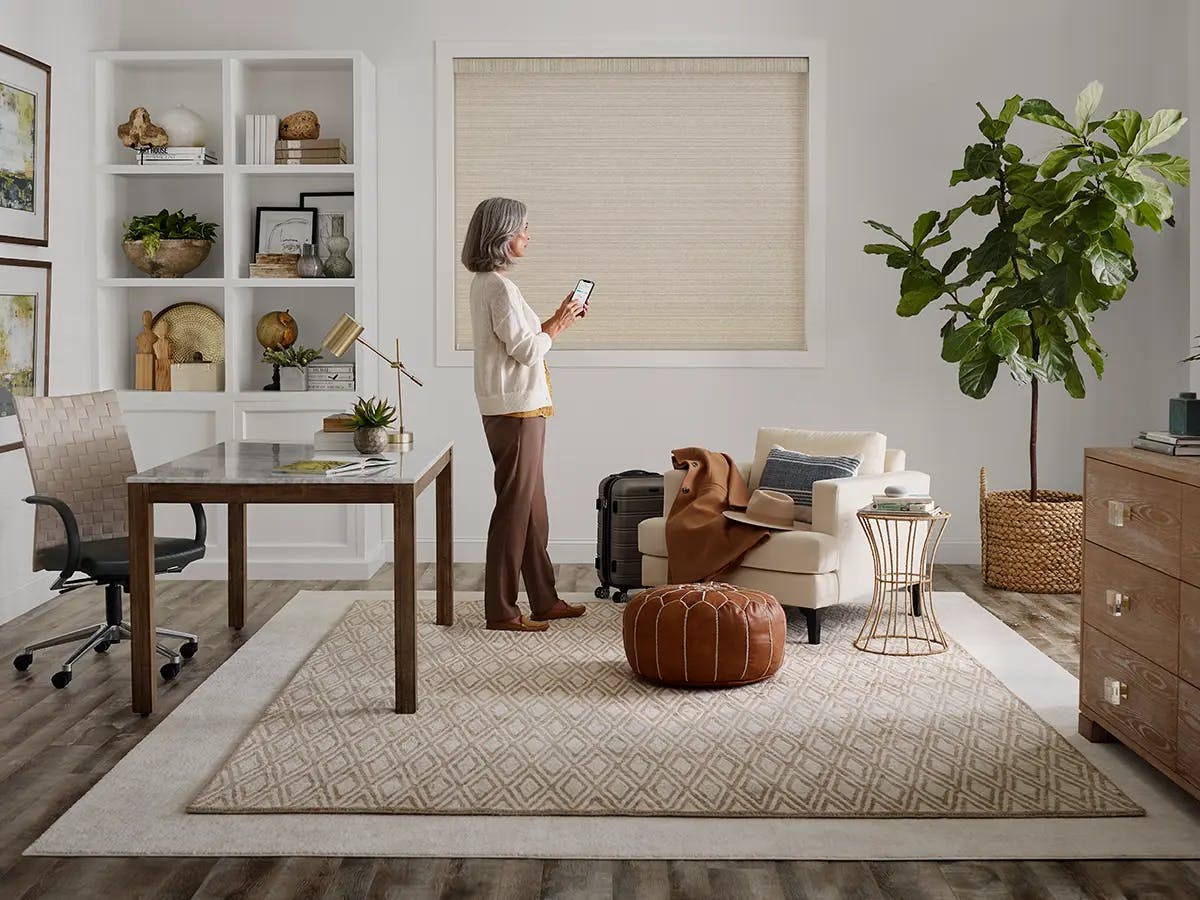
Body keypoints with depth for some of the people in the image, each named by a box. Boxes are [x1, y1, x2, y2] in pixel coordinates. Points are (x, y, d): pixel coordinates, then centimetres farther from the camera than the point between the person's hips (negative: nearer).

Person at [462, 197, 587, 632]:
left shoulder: (484, 283, 13)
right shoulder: (500, 287, -17)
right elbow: (528, 351, -18)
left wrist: (556, 319, 13)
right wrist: (559, 324, -4)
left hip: (516, 407, 10)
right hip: (515, 410, -10)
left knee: (532, 507, 15)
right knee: (514, 507, -4)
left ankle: (545, 600, 23)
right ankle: (501, 610, 4)